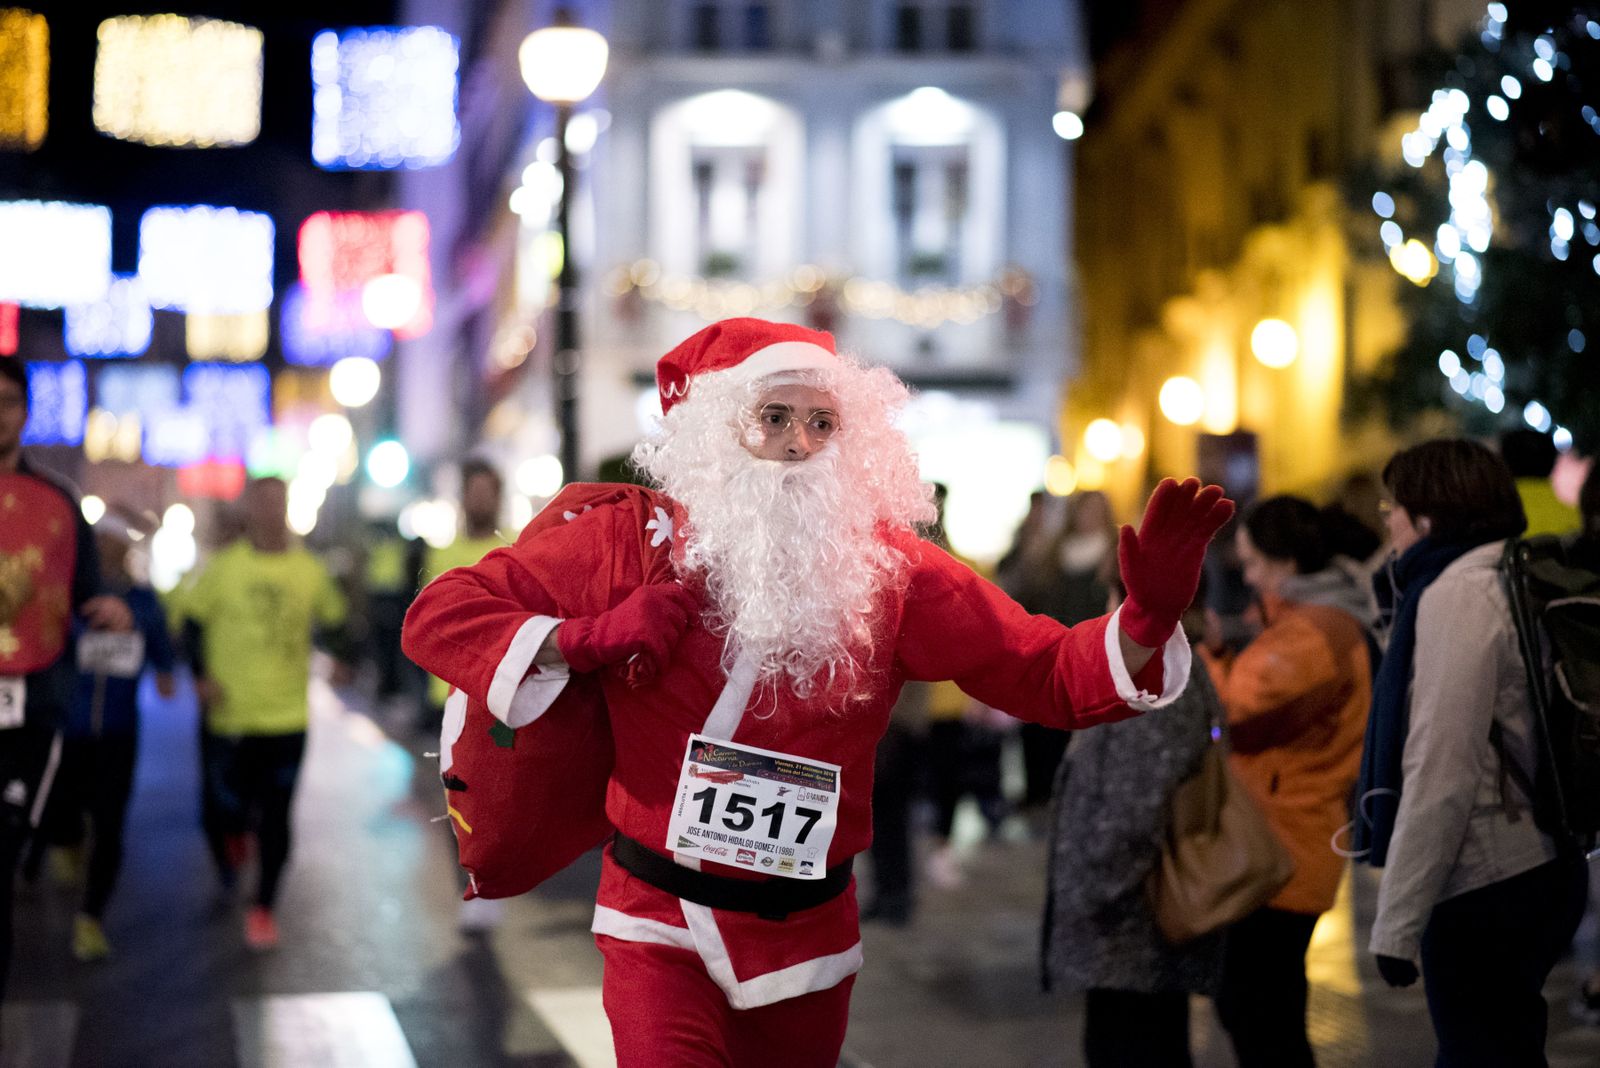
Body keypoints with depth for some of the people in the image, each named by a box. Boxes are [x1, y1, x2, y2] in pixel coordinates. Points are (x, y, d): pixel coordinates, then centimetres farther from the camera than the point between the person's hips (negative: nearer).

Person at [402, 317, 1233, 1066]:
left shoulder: (886, 569, -4)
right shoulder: (634, 541, -7)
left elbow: (1048, 674, -7)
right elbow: (439, 617, -5)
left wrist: (1146, 619, -28)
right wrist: (587, 638, -20)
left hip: (806, 938, 2)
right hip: (661, 928, -2)